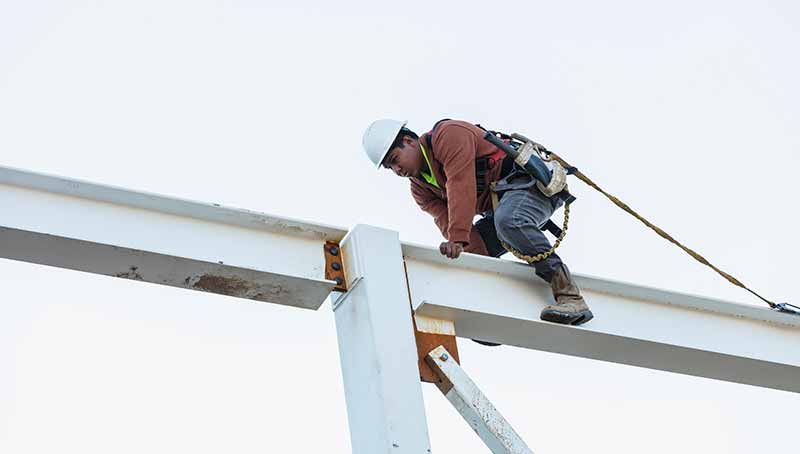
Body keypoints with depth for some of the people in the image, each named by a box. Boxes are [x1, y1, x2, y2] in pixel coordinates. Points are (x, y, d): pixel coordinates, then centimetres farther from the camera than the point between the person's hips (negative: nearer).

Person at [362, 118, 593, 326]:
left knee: (508, 221, -38)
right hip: (497, 208, 10)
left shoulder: (449, 134, -14)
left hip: (531, 181, -10)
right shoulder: (420, 188, 12)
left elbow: (461, 186, -27)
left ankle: (569, 295, -37)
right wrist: (475, 253, -21)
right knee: (465, 254, -2)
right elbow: (445, 220, -3)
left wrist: (458, 238, -37)